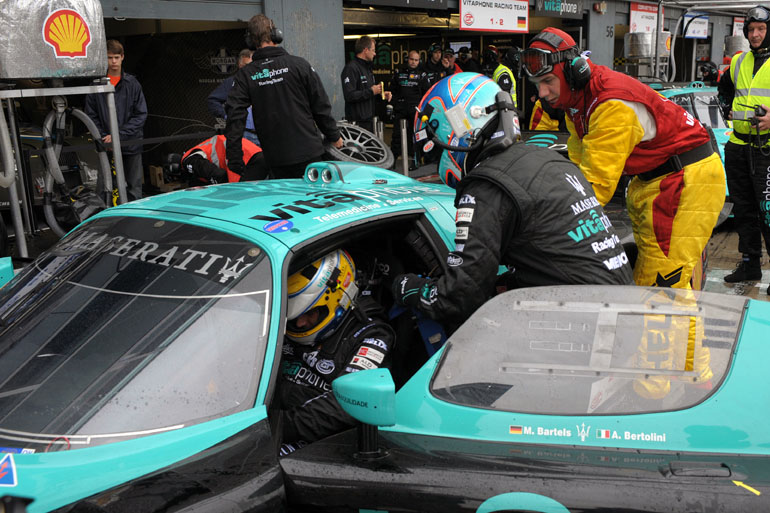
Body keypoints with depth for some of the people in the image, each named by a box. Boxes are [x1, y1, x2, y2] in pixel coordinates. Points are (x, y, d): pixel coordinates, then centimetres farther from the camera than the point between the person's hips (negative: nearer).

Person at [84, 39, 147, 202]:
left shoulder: (132, 83, 3)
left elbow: (141, 115, -2)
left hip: (131, 145, 0)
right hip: (106, 146, 0)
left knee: (134, 187, 7)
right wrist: (103, 137, -8)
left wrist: (118, 135, -11)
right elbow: (91, 115, 5)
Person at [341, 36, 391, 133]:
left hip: (369, 120, 10)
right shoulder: (351, 68, -14)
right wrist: (371, 91, -18)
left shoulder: (367, 67, 19)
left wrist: (381, 93, 10)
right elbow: (349, 95, -24)